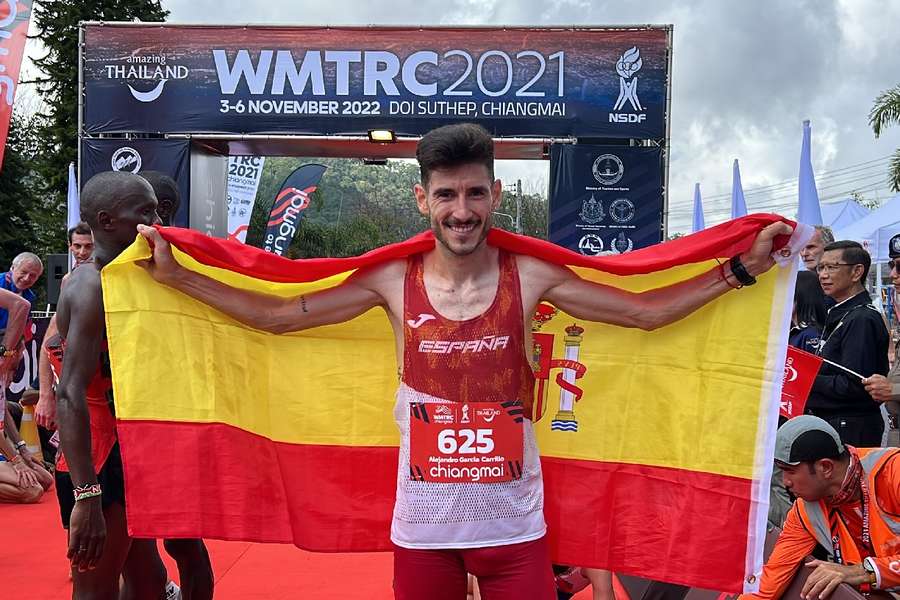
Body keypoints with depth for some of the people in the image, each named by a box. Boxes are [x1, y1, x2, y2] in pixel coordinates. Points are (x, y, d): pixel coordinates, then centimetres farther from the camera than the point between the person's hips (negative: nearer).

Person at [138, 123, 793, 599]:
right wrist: (175, 275, -4)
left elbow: (647, 310, -2)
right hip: (423, 523, 1)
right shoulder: (392, 281, -5)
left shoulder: (531, 277, -6)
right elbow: (276, 315, -1)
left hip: (514, 523, 0)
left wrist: (741, 268, -5)